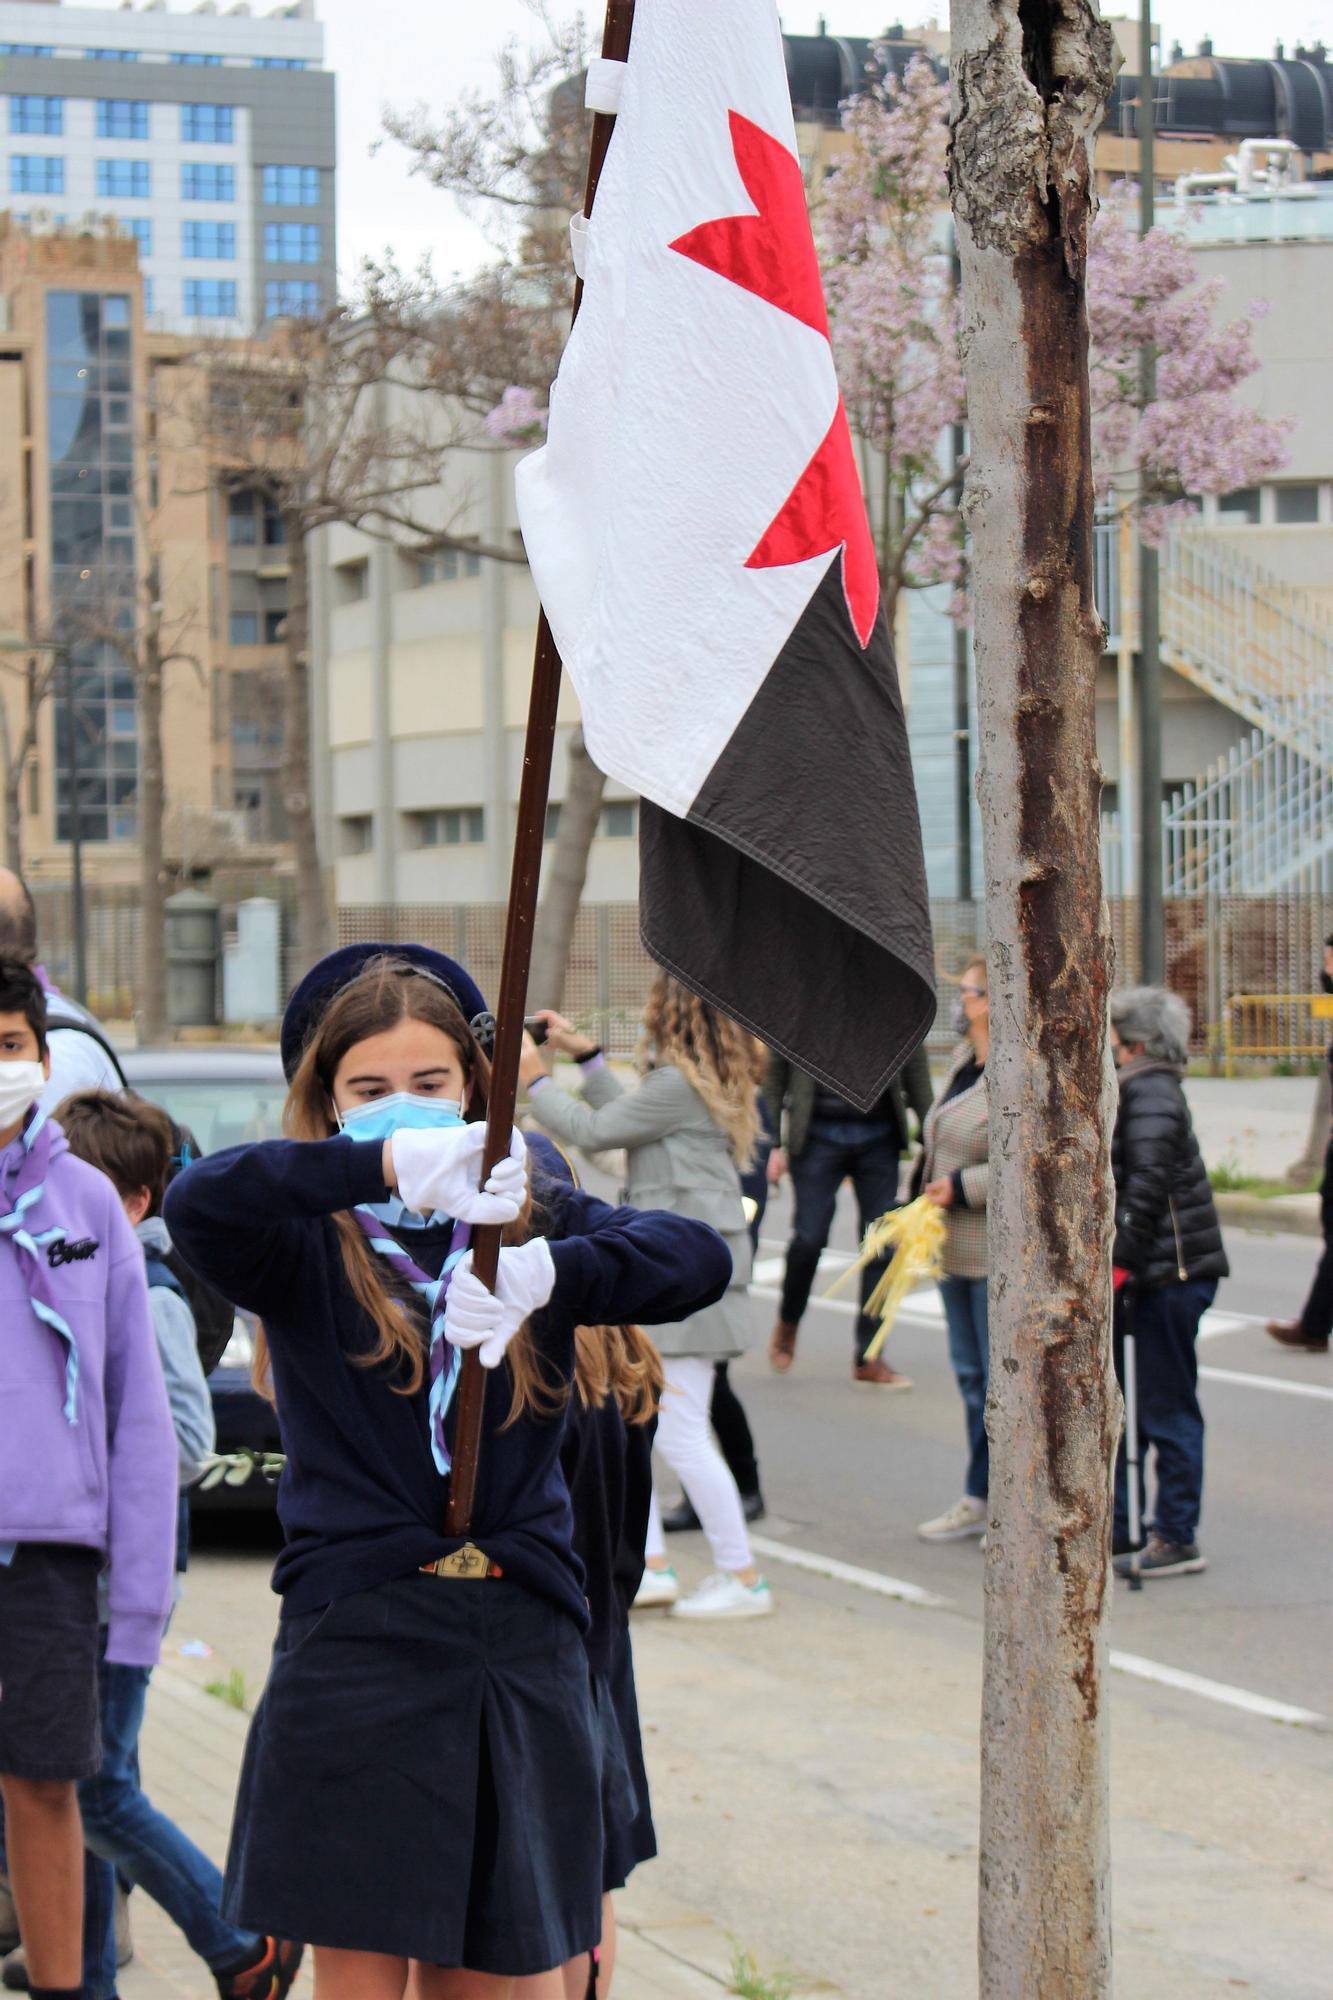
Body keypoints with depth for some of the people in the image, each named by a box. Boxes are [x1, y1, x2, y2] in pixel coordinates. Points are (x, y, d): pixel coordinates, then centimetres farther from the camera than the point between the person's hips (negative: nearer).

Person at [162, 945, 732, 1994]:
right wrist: (389, 1163, -32)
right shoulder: (308, 1246, 1)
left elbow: (700, 1259, -8)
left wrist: (547, 1272, -26)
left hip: (520, 1640, 3)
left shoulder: (534, 1222, 9)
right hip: (356, 1633, -2)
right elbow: (196, 1203, -21)